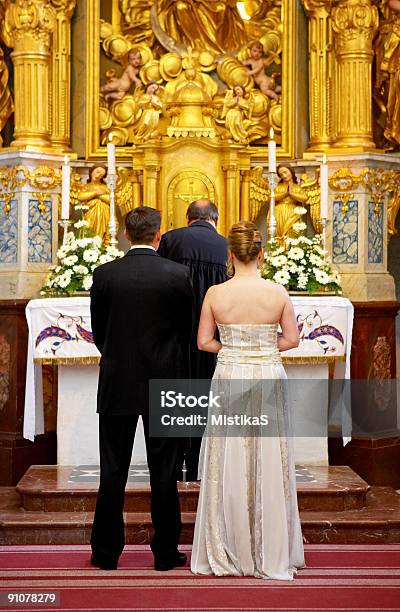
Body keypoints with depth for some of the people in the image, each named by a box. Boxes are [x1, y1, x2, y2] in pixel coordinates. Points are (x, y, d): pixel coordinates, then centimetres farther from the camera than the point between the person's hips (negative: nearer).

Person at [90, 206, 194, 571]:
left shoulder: (104, 274, -5)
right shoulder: (178, 275, -7)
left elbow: (98, 332, 4)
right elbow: (186, 331, 3)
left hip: (116, 384, 1)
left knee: (113, 470, 9)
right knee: (163, 472, 7)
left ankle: (106, 552, 16)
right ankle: (166, 552, 15)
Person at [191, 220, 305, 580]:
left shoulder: (215, 294, -6)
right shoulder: (278, 293, -7)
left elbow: (204, 342, -1)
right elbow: (293, 338, 1)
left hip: (229, 378, 0)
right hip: (268, 379, 0)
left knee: (227, 465, 8)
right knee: (269, 465, 8)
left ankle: (228, 553, 16)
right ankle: (271, 553, 15)